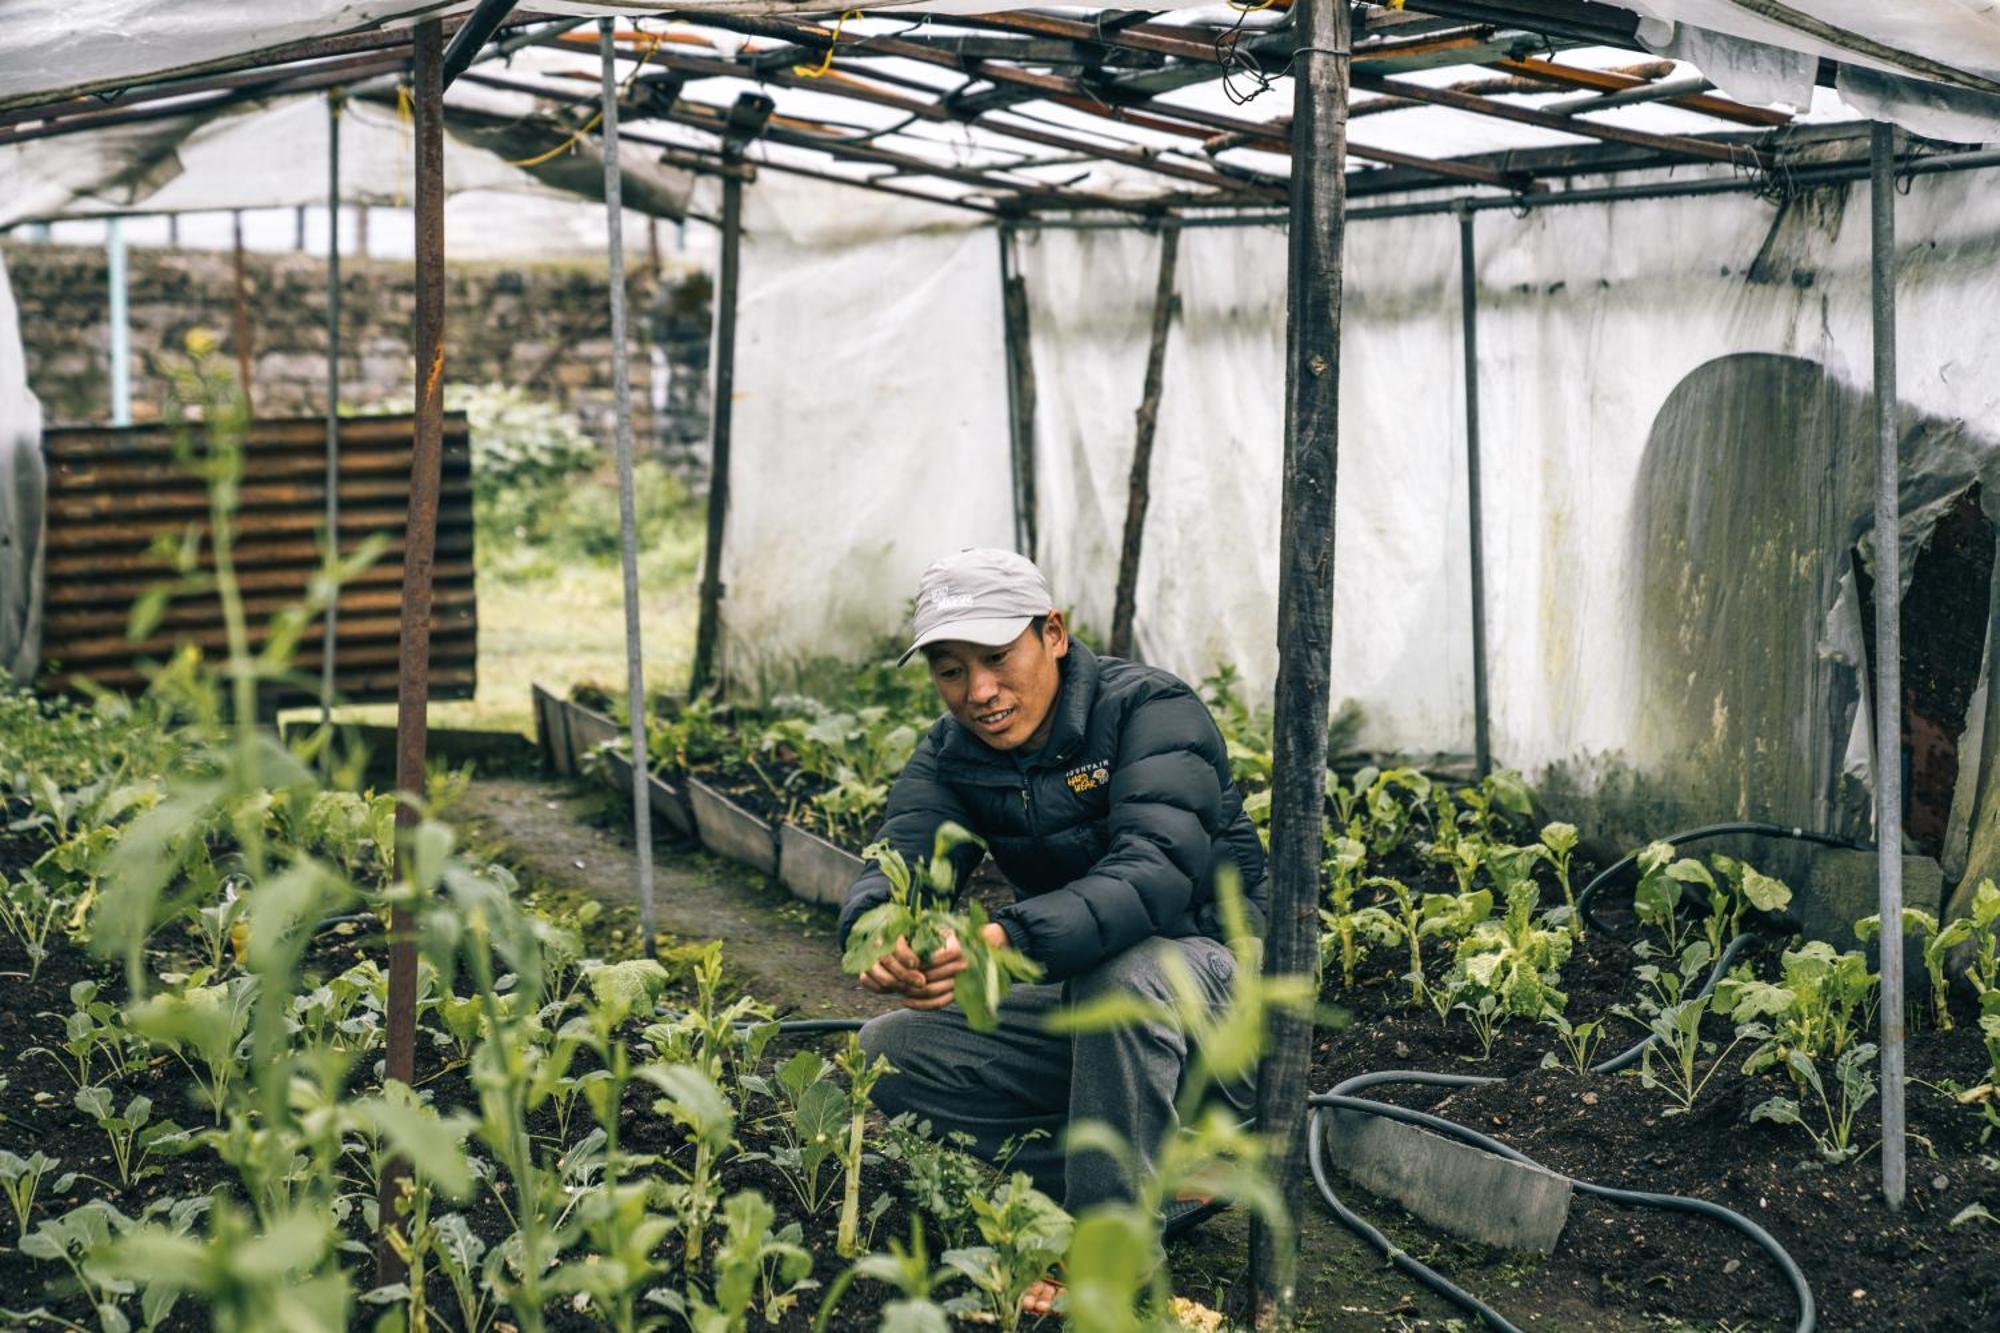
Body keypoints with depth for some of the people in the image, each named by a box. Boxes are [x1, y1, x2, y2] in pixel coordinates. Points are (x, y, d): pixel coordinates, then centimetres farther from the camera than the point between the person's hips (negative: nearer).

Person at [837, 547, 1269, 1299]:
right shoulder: (950, 756, 1)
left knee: (1122, 970, -38)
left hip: (1217, 981, -7)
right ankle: (1159, 1166, -5)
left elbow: (1157, 870, -35)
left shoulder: (1150, 710, -19)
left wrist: (1008, 943, -51)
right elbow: (899, 860, -16)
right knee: (886, 1055, -7)